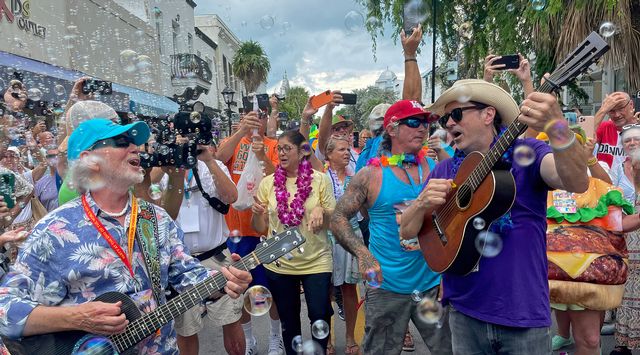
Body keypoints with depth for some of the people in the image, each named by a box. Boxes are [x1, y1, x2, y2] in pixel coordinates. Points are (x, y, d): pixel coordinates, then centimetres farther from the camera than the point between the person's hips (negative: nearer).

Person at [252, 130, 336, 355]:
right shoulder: (267, 183, 0)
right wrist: (257, 214, -16)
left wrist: (321, 211, -21)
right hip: (278, 264, 2)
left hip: (316, 261, -2)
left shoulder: (320, 180, -5)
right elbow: (261, 229, 5)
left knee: (320, 316, 0)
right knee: (288, 320, 15)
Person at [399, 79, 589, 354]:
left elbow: (577, 183, -26)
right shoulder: (444, 171, 4)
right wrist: (422, 203, -17)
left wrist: (557, 128, -43)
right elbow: (406, 232, 3)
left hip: (523, 313, -3)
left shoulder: (526, 153, -6)